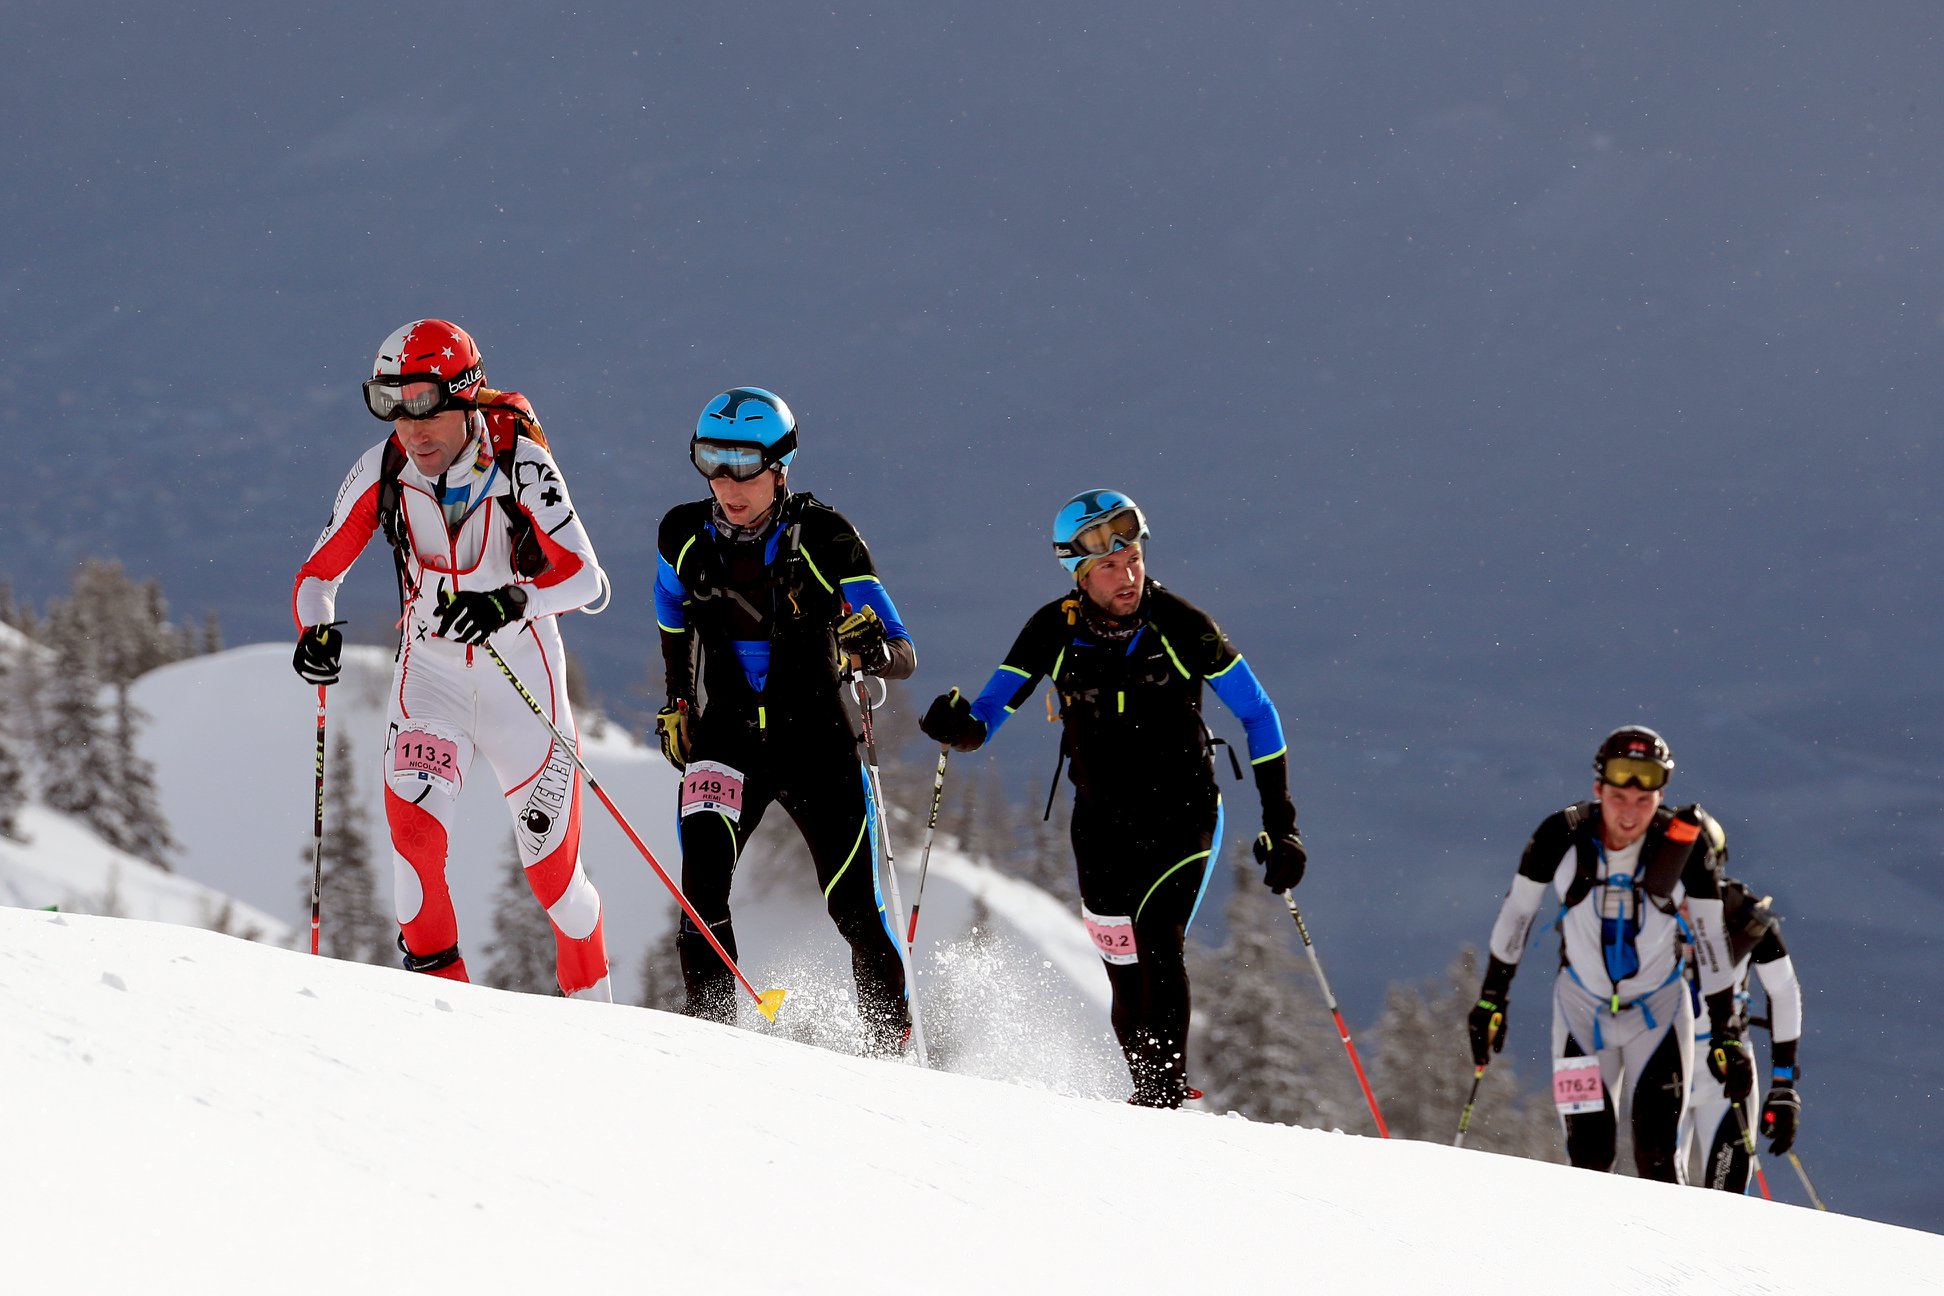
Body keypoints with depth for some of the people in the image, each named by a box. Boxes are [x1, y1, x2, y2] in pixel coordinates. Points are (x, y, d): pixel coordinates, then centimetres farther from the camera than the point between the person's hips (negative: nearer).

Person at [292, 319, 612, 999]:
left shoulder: (520, 463, -21)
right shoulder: (381, 471, -12)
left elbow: (583, 574, -25)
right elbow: (319, 571, -4)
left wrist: (512, 600, -44)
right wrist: (316, 629, -26)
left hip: (522, 677, -2)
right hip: (430, 672, 2)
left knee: (552, 868, 3)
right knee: (413, 823, -21)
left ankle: (592, 1010, 25)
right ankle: (441, 992, -4)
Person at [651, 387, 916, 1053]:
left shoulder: (825, 538, -11)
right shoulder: (683, 536, -2)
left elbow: (904, 657, -10)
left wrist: (871, 649, -32)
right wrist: (678, 702, 15)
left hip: (817, 745, -2)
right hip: (725, 741, 2)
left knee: (856, 910, -3)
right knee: (702, 879, -22)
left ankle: (891, 1043, 13)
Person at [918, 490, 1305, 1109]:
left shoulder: (1180, 626, -14)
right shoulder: (1055, 632, -9)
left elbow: (1258, 715, -4)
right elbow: (987, 715, -5)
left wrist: (1280, 823, -8)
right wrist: (958, 724, -30)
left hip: (1182, 815, -3)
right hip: (1102, 821, 3)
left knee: (1156, 941, -22)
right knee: (1127, 977, 4)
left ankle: (1168, 1087, -22)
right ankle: (1147, 1091, 21)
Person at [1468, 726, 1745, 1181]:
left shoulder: (1685, 844, -17)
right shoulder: (1562, 836, -17)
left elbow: (1710, 938, -7)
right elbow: (1516, 912, -1)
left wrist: (1727, 1034, -4)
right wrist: (1491, 998, 3)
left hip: (1658, 1010, -1)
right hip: (1582, 1009, 1)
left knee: (1657, 1159, -11)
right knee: (1590, 1158, -6)